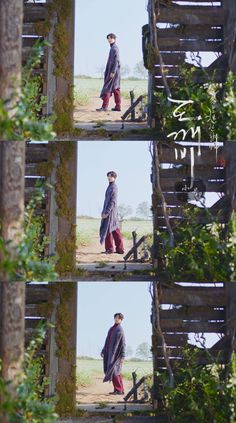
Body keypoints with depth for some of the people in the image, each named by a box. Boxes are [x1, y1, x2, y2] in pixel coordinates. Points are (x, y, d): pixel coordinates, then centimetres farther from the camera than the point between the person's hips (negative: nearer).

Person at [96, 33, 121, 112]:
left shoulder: (114, 48, -12)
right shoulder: (113, 48, 16)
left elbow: (116, 61, -19)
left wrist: (113, 72, -23)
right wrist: (107, 72, 22)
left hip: (113, 71, -10)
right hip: (112, 71, 10)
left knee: (107, 88, -10)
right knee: (116, 89, 8)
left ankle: (105, 106, -12)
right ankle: (118, 106, 8)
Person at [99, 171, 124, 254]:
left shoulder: (113, 188, -14)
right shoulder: (110, 187, 16)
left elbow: (112, 201, -20)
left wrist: (106, 212, -22)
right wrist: (104, 211, 20)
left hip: (110, 210, -9)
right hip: (108, 210, 9)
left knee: (107, 229, -5)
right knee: (115, 230, 8)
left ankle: (109, 248, -1)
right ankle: (120, 248, 8)